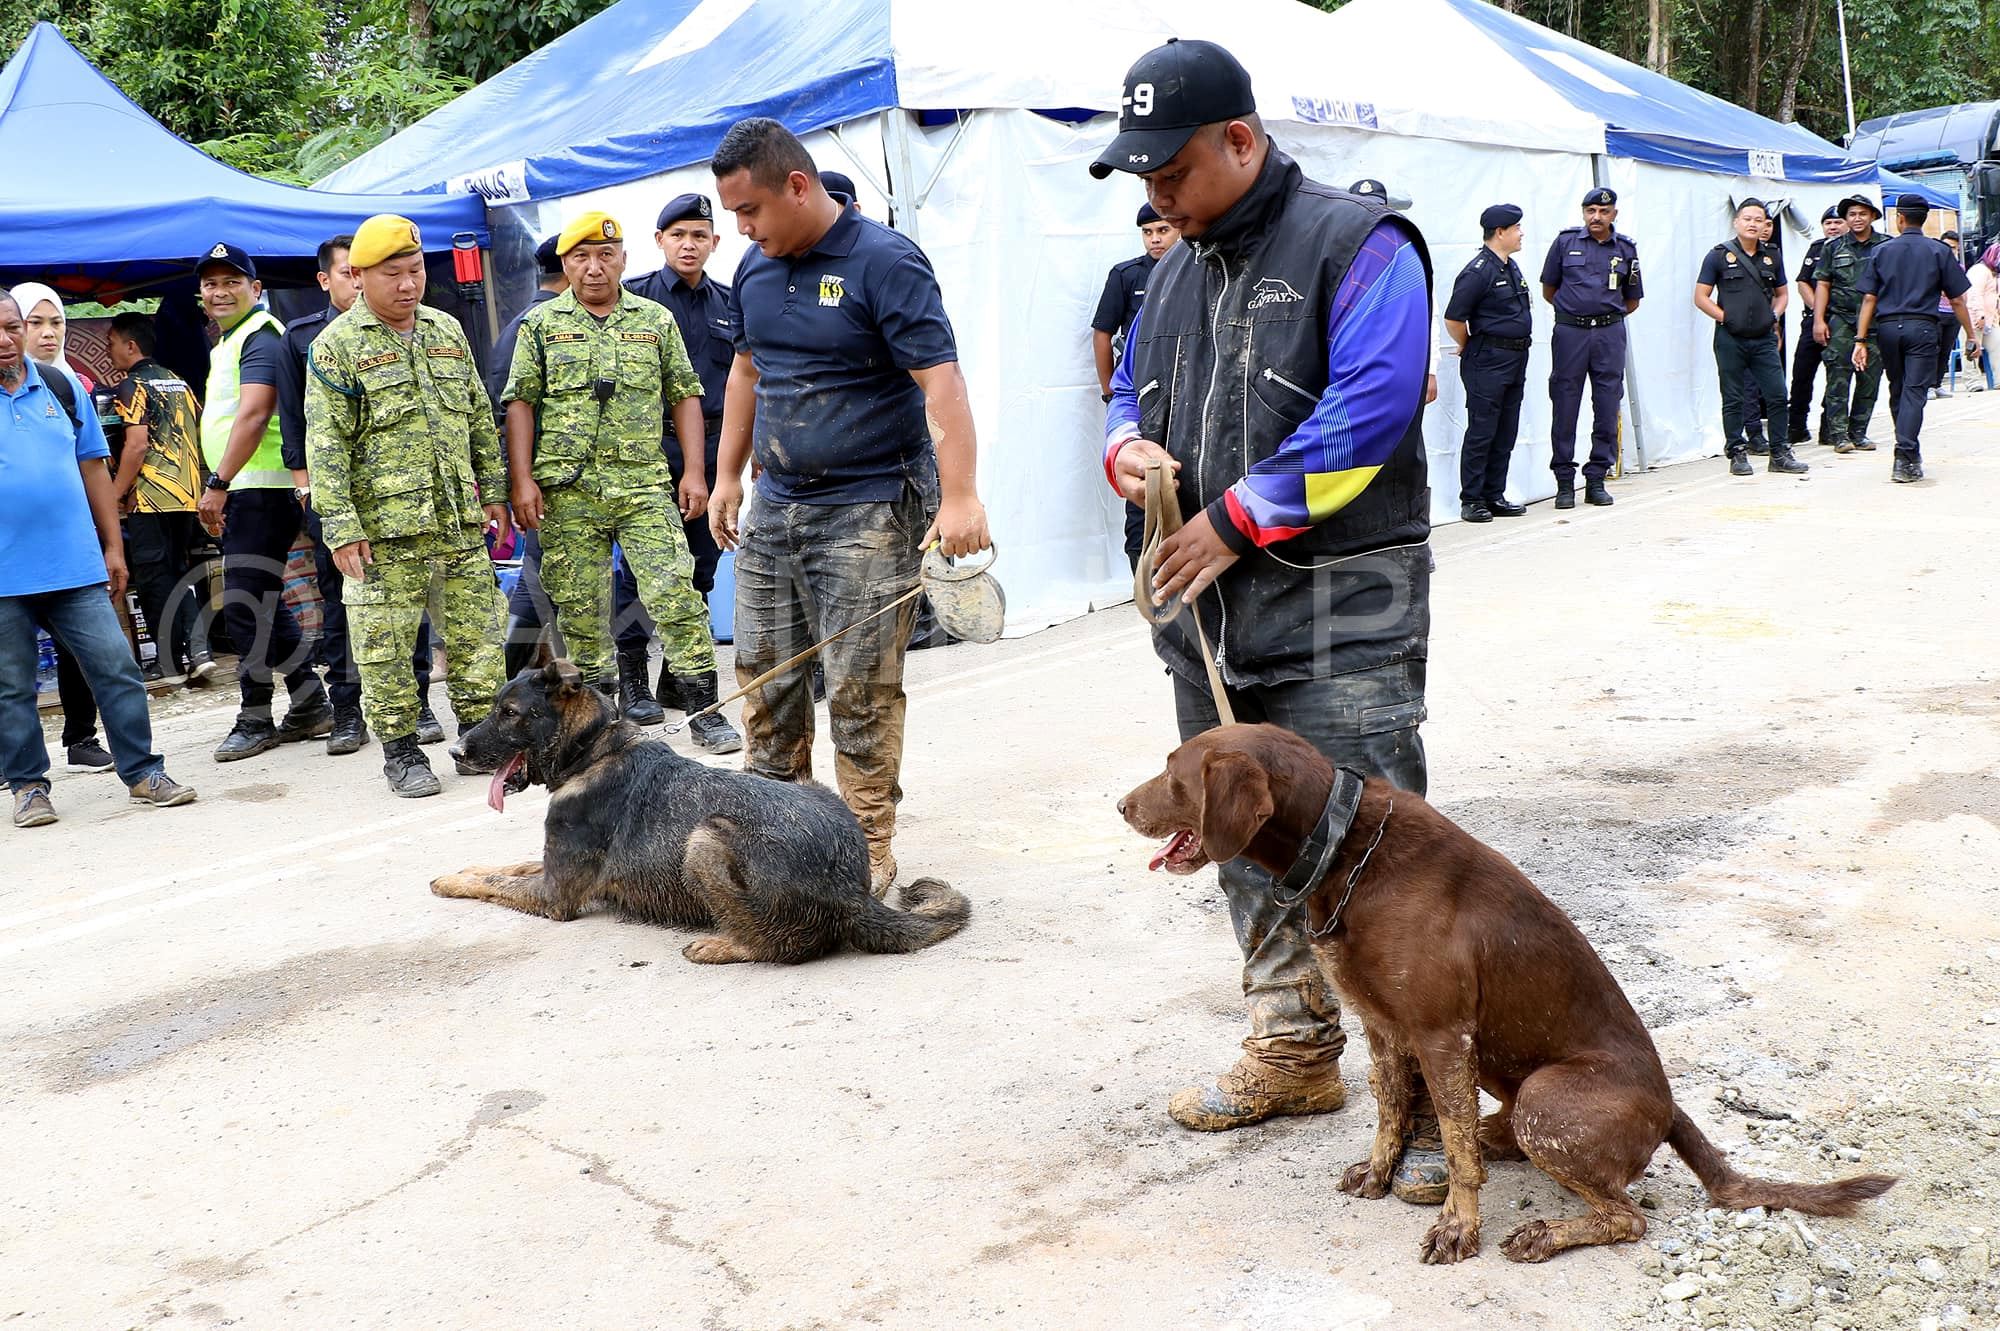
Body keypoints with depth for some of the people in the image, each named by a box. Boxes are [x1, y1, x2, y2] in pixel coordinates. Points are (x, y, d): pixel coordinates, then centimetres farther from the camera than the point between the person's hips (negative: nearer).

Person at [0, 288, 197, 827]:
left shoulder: (61, 387, 9)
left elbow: (93, 467, 13)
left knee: (116, 669, 1)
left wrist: (113, 546, 10)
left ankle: (143, 773, 10)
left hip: (76, 568, 2)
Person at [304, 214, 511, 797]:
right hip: (385, 527, -5)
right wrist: (340, 528, -13)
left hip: (460, 520, 5)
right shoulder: (336, 346, -4)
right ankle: (400, 751, 12)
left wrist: (493, 491, 16)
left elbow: (480, 419, 19)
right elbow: (325, 445, -8)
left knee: (476, 633, 8)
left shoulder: (448, 330, 12)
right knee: (386, 645, 0)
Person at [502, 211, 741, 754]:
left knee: (676, 596, -8)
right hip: (566, 492, 0)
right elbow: (520, 404, 6)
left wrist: (694, 471, 3)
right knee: (580, 608, 5)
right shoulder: (541, 324, 8)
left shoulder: (656, 320, 10)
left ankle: (705, 712, -2)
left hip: (645, 485, 0)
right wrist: (522, 480, -3)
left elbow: (684, 396, 11)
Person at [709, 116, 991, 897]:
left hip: (869, 511, -7)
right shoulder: (755, 270, 10)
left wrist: (959, 494, -30)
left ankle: (869, 849, 7)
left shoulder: (884, 262, -13)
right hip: (773, 508, 7)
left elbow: (940, 379, -21)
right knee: (762, 676, 11)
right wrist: (727, 476, 21)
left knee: (861, 689, -4)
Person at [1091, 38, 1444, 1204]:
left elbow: (1370, 409, -19)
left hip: (1340, 619, -8)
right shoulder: (1180, 269, 17)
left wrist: (1235, 520, -16)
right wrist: (1129, 447, 0)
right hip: (1212, 619, 8)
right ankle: (1297, 1051, 31)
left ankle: (1432, 1089, 3)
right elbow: (1133, 389, 26)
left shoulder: (1357, 245, -8)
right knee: (1247, 842, 15)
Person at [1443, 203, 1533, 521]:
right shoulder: (1478, 271, -15)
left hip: (1516, 361, 9)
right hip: (1488, 362, -9)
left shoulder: (1512, 267, 13)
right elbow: (1453, 319, -15)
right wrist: (1472, 350, -2)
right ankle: (1471, 501, 1)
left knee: (1505, 434, 11)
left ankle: (1495, 497, 17)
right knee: (1481, 432, -4)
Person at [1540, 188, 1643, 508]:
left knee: (1607, 408, 2)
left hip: (1609, 334, 2)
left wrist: (1608, 314, 13)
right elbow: (1548, 290, 12)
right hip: (1569, 332, -2)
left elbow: (1632, 300, 18)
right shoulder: (1566, 241, 4)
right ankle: (1565, 482, 5)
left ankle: (1596, 480, 10)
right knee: (1565, 407, -1)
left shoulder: (1626, 249, 8)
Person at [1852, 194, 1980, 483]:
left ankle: (1910, 452, 25)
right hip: (1922, 328, -2)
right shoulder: (1939, 251, 2)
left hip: (1888, 327, 2)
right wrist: (1970, 336, 9)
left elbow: (1869, 299, 1)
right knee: (1914, 392, -5)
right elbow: (1956, 300, 1)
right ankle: (1905, 459, -15)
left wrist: (1861, 340, 2)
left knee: (1897, 392, 15)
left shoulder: (1882, 251, 6)